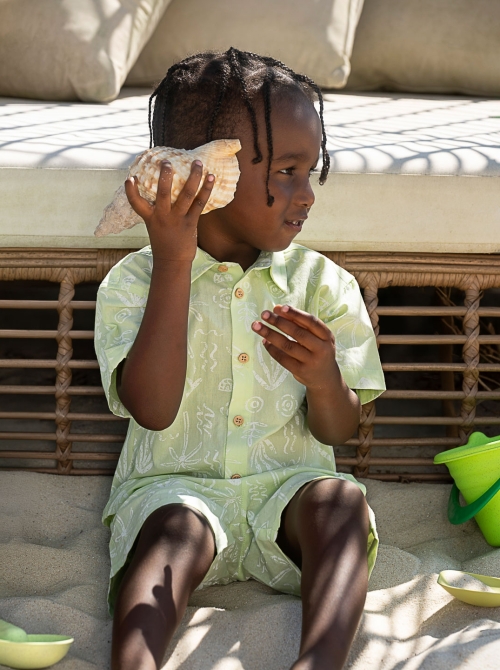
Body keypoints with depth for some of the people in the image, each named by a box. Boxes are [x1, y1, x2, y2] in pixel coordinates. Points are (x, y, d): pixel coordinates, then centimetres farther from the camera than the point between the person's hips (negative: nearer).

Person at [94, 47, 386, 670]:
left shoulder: (323, 284, 6)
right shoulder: (135, 281, -2)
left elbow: (336, 431, 6)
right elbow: (154, 409, -18)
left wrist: (324, 379, -20)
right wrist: (173, 264, -20)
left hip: (287, 483, 2)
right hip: (174, 483, -2)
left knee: (341, 500, -28)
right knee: (174, 527, -33)